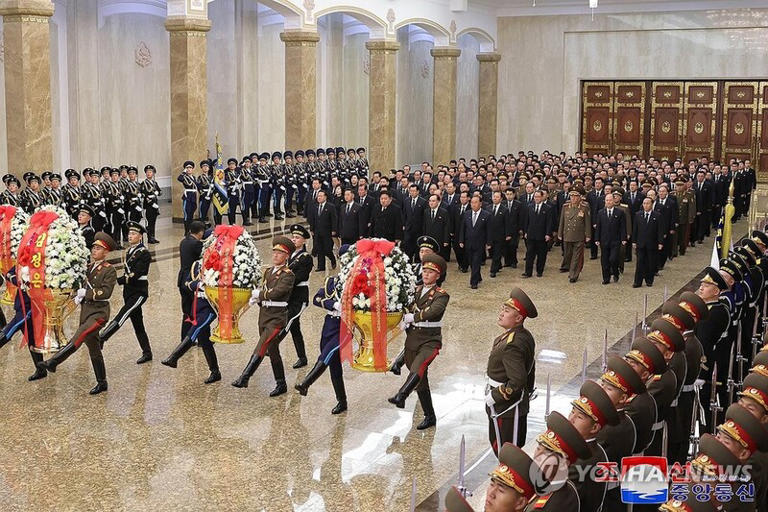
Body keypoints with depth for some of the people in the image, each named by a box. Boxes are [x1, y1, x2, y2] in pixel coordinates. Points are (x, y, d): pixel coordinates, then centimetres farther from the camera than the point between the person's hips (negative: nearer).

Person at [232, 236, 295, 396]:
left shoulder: (288, 275, -10)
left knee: (261, 348, -16)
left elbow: (276, 293, -21)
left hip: (277, 316, -8)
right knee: (272, 350, 12)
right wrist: (256, 298, -4)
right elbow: (262, 290, 18)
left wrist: (258, 295, -7)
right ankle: (281, 385, 20)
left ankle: (244, 378, -20)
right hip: (264, 313, 8)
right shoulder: (268, 271, 14)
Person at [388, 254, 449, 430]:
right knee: (421, 380, 10)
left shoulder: (441, 295, -4)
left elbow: (432, 312, -23)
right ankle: (429, 417, 21)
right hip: (412, 339, 6)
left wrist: (412, 316, -20)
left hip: (430, 340, -6)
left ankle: (401, 396, -53)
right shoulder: (415, 291, 14)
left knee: (418, 367, -33)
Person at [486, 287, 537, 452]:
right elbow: (530, 371, 15)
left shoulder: (512, 345, -28)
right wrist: (527, 392, 25)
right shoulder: (525, 336, 4)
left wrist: (494, 396, -21)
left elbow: (517, 381, -32)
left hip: (505, 408, -10)